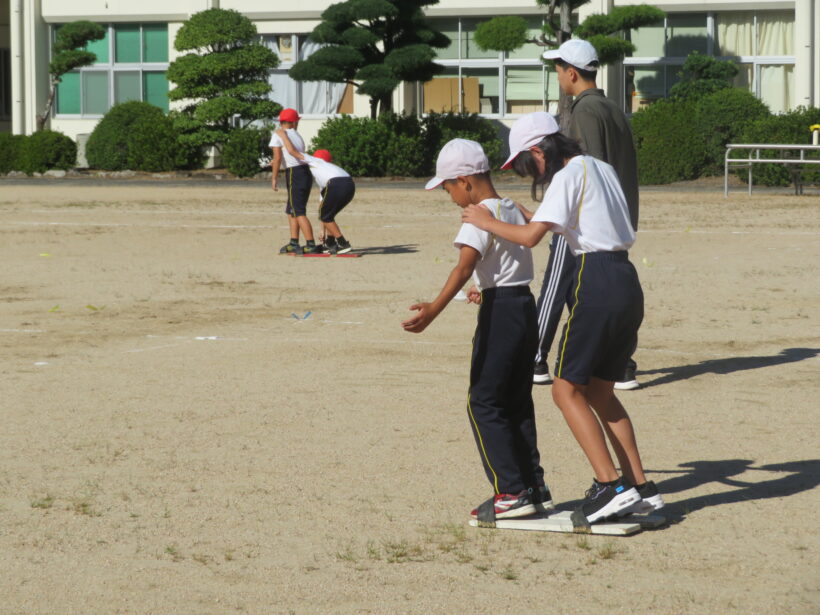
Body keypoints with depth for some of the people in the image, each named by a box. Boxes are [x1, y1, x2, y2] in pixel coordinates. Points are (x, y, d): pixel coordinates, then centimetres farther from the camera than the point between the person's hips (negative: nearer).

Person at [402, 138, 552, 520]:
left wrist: (434, 309, -41)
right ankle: (534, 487, 17)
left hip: (500, 312, -9)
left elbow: (465, 266, -29)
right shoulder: (512, 210, 14)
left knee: (483, 403, -4)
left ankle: (512, 492, -8)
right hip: (526, 304, 9)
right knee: (517, 402, 16)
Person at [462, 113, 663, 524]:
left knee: (566, 389, -2)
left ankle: (610, 485, -12)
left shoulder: (568, 176, -8)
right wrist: (530, 218, 29)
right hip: (628, 284, 9)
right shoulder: (602, 169, 18)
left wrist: (486, 222, -3)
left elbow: (530, 237, -17)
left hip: (596, 283, -9)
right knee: (599, 392, 16)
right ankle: (640, 488, 12)